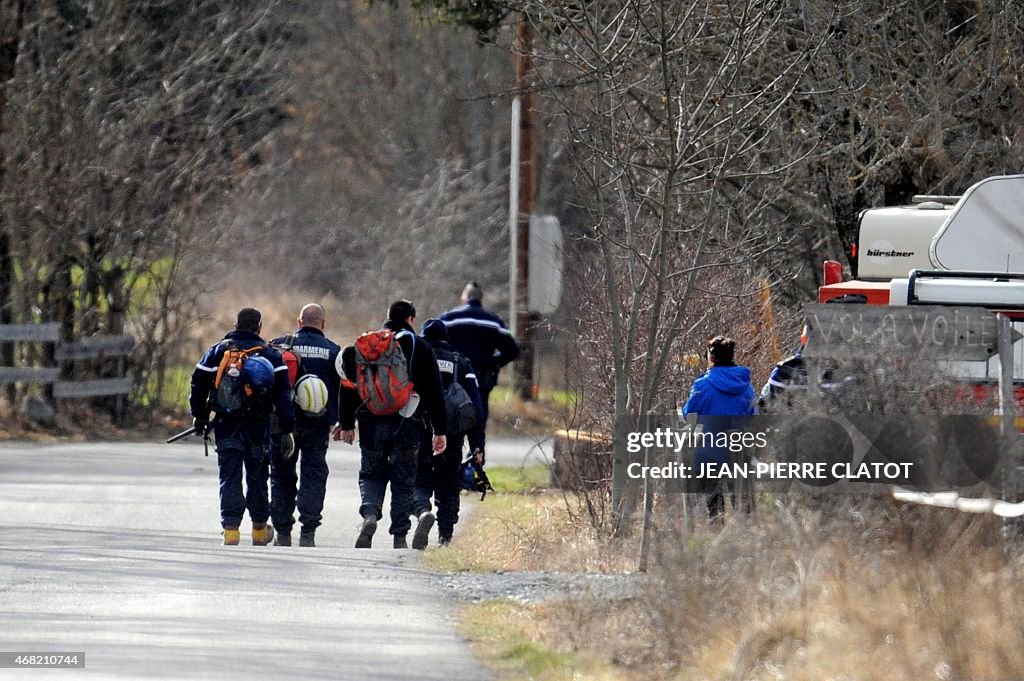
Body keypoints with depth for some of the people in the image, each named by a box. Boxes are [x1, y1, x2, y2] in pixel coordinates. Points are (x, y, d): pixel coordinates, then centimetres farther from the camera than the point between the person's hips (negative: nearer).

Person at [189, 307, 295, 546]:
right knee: (257, 477, 14)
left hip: (226, 426, 0)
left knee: (230, 478, 1)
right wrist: (287, 429, -4)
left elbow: (199, 384, 5)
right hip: (258, 427, 0)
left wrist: (199, 415, 17)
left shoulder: (218, 352, 4)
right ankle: (259, 530, 25)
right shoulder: (270, 355, 2)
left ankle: (231, 529, -11)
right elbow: (283, 393, -4)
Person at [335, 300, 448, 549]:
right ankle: (400, 536, 3)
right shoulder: (420, 347, 3)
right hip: (407, 425, -1)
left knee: (371, 473, 13)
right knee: (403, 481, 7)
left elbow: (349, 385, 6)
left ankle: (370, 513, -14)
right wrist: (439, 430, 4)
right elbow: (435, 392, 2)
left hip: (372, 423, 1)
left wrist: (346, 423, 11)